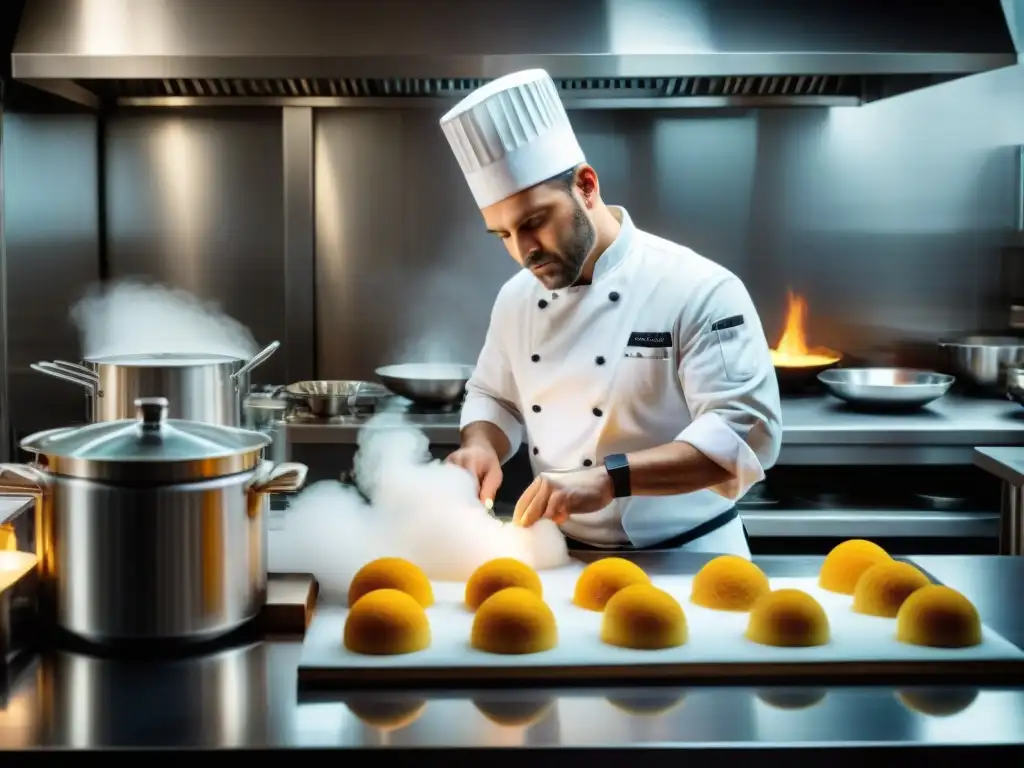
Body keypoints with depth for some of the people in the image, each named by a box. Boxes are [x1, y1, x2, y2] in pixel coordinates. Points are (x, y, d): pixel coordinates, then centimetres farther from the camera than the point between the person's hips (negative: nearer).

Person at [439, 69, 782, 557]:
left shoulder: (699, 289, -17)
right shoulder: (517, 298, 2)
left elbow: (745, 430, -24)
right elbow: (493, 399, 16)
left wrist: (609, 479, -35)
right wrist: (482, 447, -7)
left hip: (684, 562, -5)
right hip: (562, 556, 5)